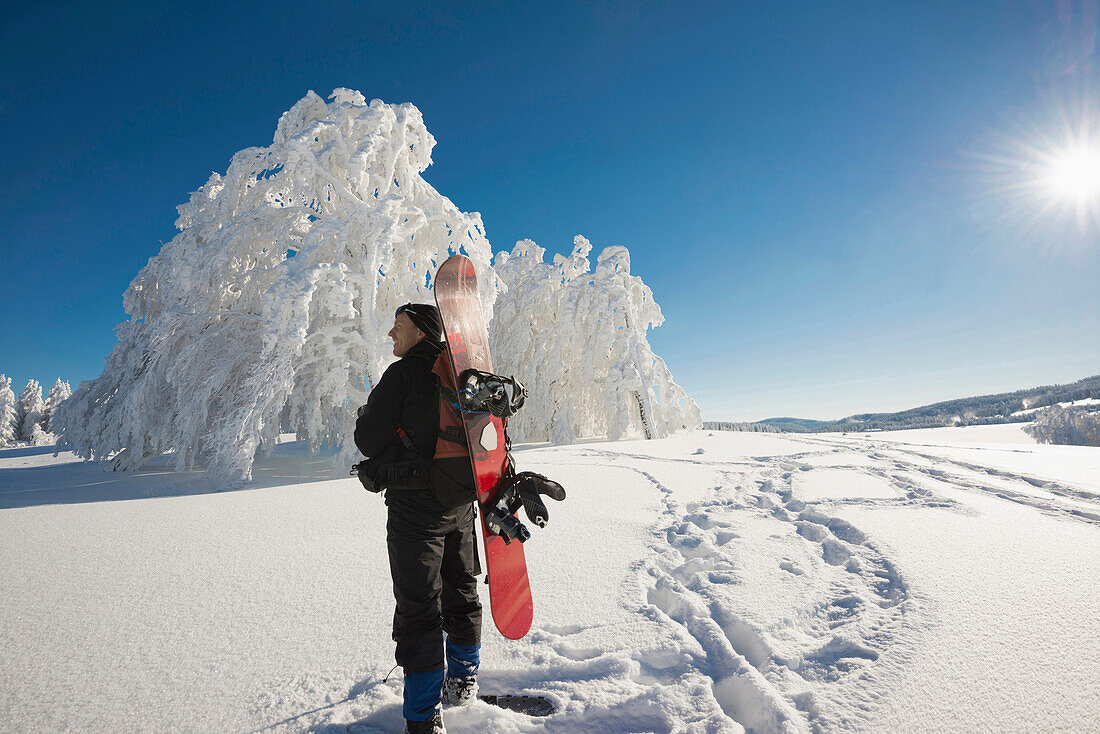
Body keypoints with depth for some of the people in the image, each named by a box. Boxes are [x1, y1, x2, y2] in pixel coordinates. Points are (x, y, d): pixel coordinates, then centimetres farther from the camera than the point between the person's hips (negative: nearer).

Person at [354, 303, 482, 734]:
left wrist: (367, 415, 9)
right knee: (460, 591, 21)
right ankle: (463, 681, 39)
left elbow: (369, 442, -12)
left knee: (419, 606, 1)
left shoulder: (402, 374, -12)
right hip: (461, 503, 8)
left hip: (415, 506, -7)